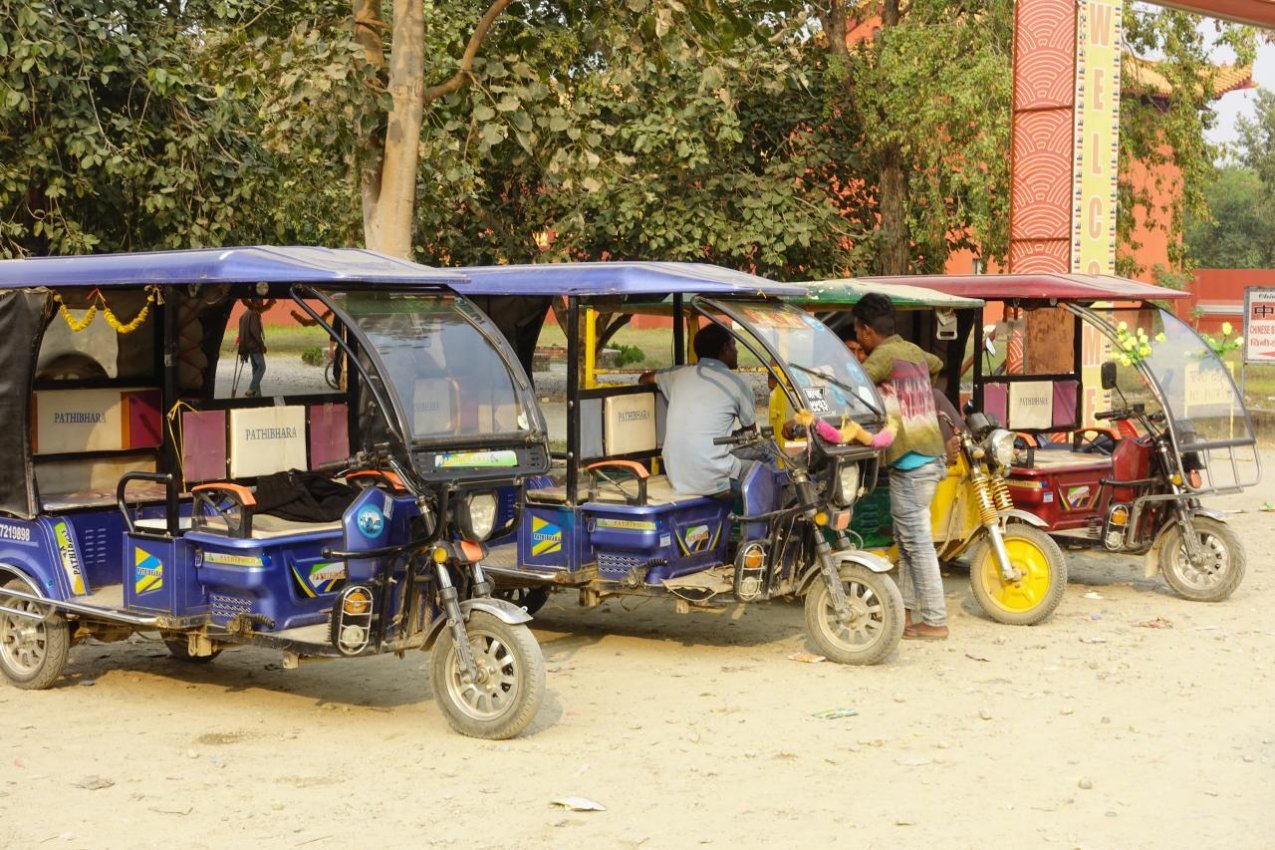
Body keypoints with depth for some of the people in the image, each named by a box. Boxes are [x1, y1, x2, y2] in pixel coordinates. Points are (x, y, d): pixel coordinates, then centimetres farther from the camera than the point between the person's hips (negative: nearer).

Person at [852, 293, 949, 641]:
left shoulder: (885, 355, -12)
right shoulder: (912, 351, 15)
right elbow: (936, 364, 38)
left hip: (910, 461, -9)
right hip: (928, 455, 9)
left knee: (917, 541, -6)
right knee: (907, 538, 14)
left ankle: (935, 621, -4)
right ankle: (907, 612, 19)